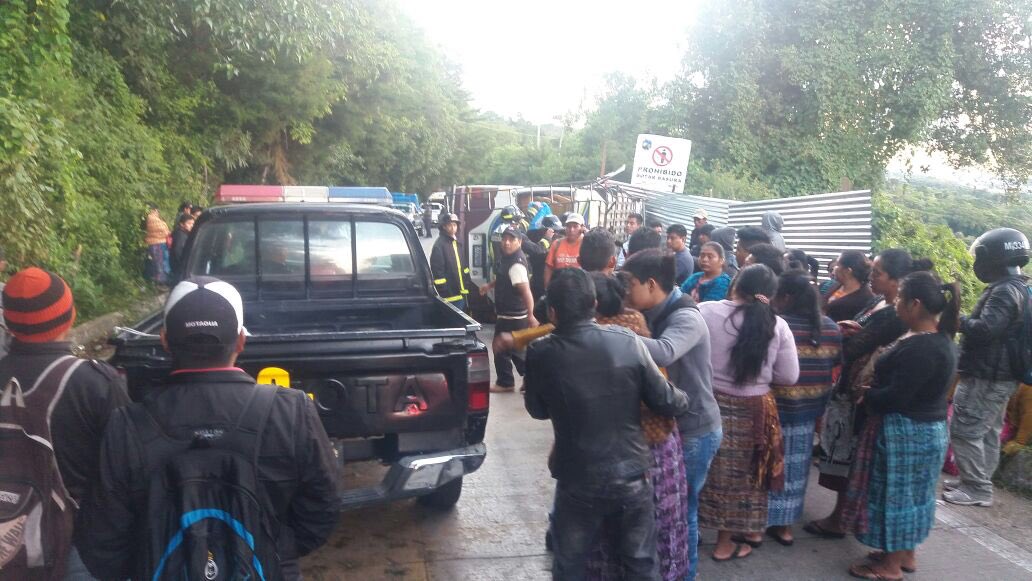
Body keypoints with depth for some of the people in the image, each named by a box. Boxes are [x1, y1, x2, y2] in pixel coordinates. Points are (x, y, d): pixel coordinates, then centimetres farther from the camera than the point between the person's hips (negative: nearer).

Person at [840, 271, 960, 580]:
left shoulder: (919, 348, -27)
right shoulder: (939, 338, 6)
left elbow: (896, 396, -27)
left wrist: (866, 394, -10)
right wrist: (874, 389, 2)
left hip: (906, 431, -10)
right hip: (927, 428, 10)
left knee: (895, 492, 3)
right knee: (908, 492, 20)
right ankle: (905, 553, 34)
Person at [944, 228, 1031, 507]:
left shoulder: (1005, 290, -20)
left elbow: (985, 329, -28)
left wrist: (958, 320, -15)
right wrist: (967, 321, 8)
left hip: (985, 376, -10)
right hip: (1001, 375, 10)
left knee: (964, 432, -5)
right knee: (987, 432, 16)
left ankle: (977, 489, 1)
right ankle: (979, 483, 25)